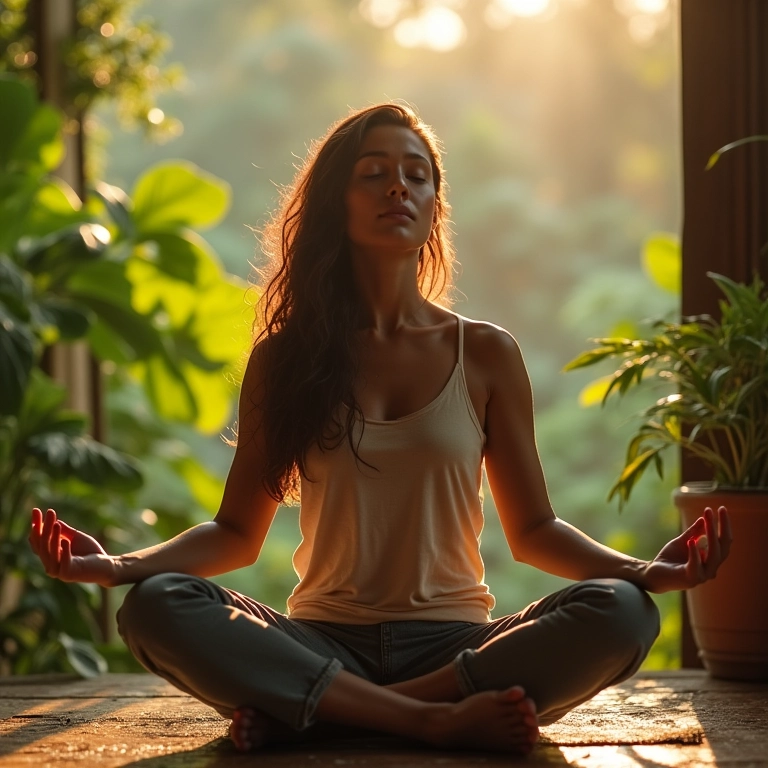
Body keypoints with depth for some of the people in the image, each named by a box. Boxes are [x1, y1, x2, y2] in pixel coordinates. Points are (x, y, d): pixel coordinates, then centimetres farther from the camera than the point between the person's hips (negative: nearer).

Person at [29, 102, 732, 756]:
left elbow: (533, 530, 11)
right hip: (322, 641, 0)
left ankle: (304, 711, -28)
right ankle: (439, 720, -32)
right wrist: (119, 565, -9)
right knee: (155, 608, -28)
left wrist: (645, 569, -8)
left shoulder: (486, 354, 8)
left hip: (453, 640, 1)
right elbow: (238, 531, 10)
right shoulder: (284, 358, 8)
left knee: (620, 612, -29)